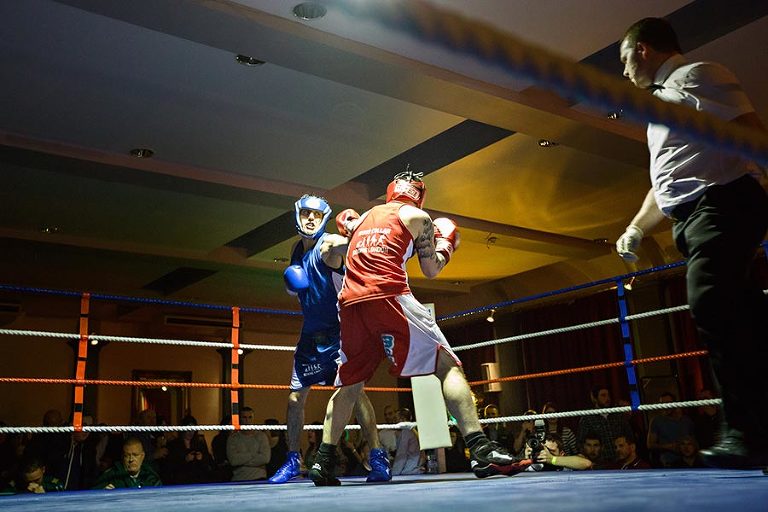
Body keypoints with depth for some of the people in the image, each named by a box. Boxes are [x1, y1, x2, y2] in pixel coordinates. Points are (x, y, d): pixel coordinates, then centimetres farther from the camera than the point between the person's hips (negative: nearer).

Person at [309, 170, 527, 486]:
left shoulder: (362, 218, 28)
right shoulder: (416, 216, 14)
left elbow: (327, 253, 30)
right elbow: (431, 270, 14)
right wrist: (446, 242, 30)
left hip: (351, 303, 6)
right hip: (389, 297, -5)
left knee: (349, 384, 16)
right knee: (447, 364, -5)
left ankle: (322, 462, 11)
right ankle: (481, 451, -18)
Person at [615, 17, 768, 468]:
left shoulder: (695, 75, 0)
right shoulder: (663, 100, 29)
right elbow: (666, 184, 33)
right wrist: (635, 230, 31)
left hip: (723, 203, -9)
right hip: (692, 219, 9)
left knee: (711, 304, -22)